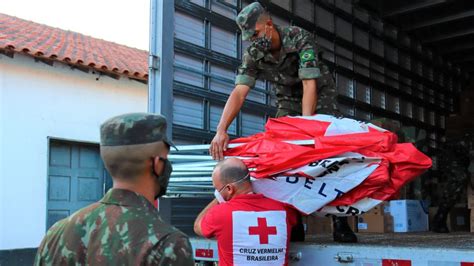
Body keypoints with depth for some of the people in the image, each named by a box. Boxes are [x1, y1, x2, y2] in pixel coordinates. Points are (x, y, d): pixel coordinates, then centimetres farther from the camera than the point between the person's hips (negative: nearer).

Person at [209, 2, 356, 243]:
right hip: (288, 100, 4)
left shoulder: (300, 39, -27)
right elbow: (239, 93, -27)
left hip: (320, 94, -3)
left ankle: (340, 222, -11)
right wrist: (221, 131, -42)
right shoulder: (253, 55, -16)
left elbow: (309, 85, -33)